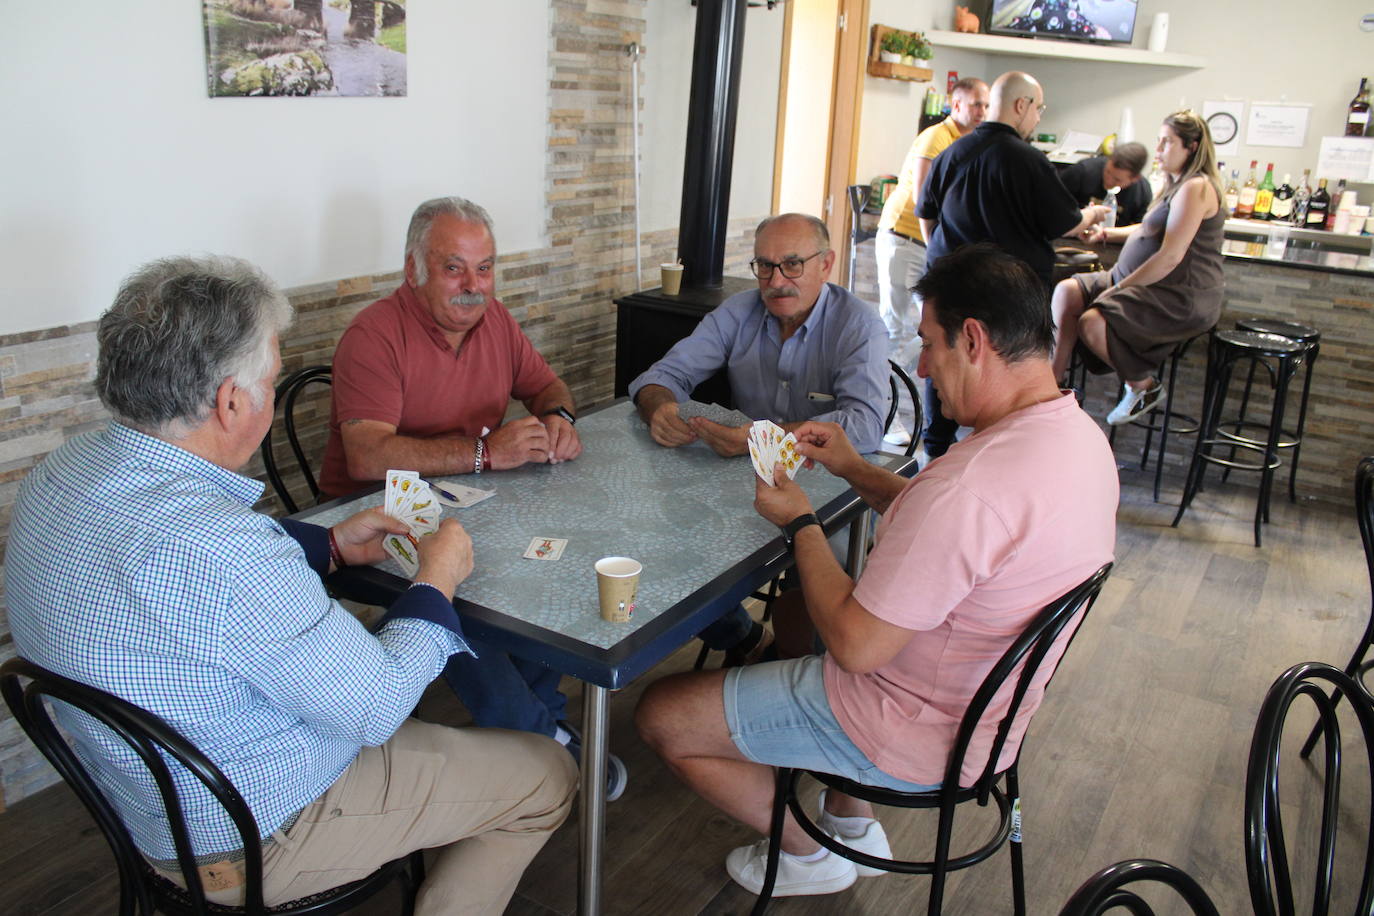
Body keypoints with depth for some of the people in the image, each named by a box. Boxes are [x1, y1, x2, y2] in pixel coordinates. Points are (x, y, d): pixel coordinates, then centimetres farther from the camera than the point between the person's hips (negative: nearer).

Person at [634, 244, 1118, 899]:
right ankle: (852, 821, 32)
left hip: (916, 736, -10)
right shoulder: (1078, 433, -3)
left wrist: (799, 522, -14)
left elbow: (855, 646, -28)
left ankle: (807, 855, 22)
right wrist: (855, 471, 4)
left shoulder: (971, 481, -36)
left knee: (661, 716, -1)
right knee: (787, 610, 31)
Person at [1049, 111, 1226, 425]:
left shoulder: (1196, 188, -15)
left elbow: (1171, 256, -22)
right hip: (1151, 285, 11)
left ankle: (1145, 387, -4)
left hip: (1184, 297, -11)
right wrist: (1109, 233, 19)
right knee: (1067, 292, -4)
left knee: (1091, 323, -29)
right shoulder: (1177, 184, 19)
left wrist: (1120, 287, -18)